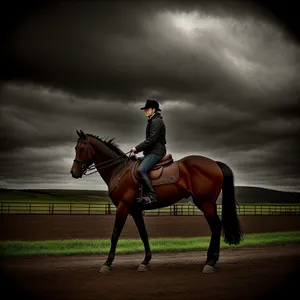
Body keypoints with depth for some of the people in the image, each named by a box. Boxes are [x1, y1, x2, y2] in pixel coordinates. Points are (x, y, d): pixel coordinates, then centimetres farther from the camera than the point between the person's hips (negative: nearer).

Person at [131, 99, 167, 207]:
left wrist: (137, 148, -15)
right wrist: (138, 148, 15)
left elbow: (151, 139, -19)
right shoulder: (153, 121, 22)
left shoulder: (156, 121, -10)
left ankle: (151, 196, -31)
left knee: (141, 170, -28)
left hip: (156, 151, -12)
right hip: (152, 151, 12)